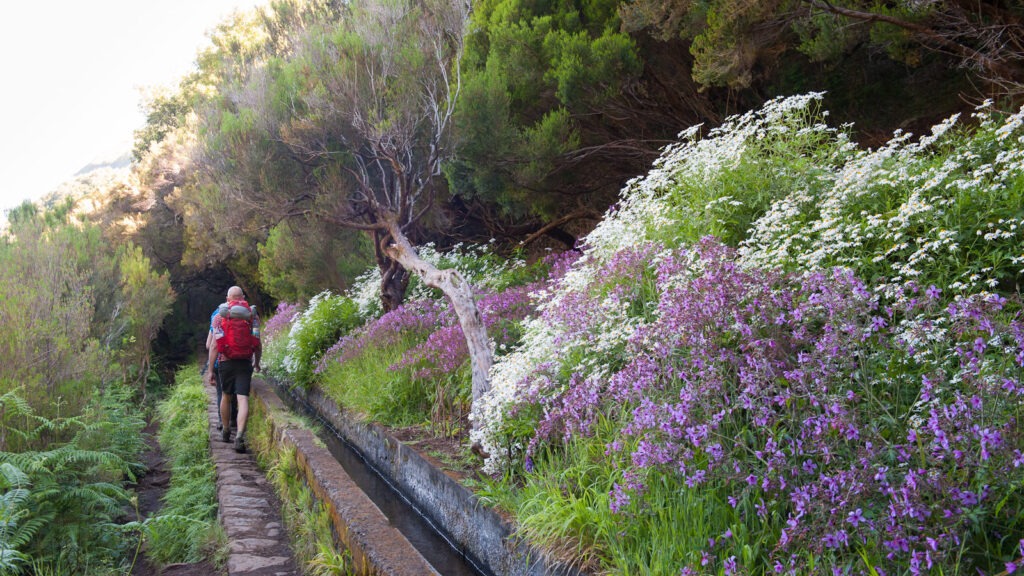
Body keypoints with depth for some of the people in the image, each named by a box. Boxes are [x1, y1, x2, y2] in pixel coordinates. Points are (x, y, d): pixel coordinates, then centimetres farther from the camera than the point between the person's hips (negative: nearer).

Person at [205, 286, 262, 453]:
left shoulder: (219, 318, 1)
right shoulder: (252, 316, 4)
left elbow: (214, 346, -4)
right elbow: (257, 345, 3)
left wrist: (210, 370, 0)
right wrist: (257, 363, 20)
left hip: (225, 362, 1)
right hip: (245, 363, -1)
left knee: (226, 397, 20)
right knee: (243, 399, -7)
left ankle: (226, 431, 36)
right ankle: (240, 436, -23)